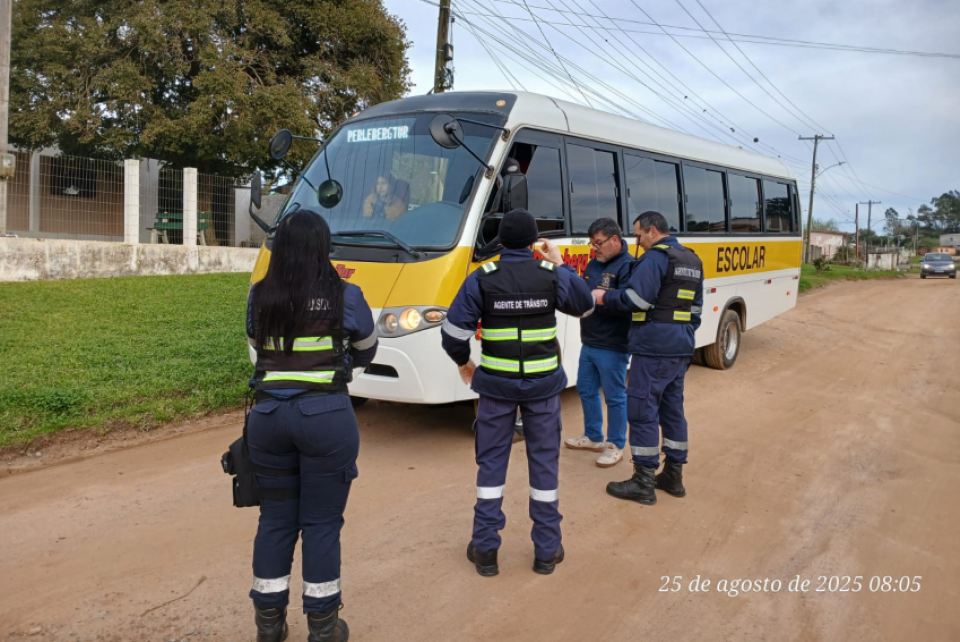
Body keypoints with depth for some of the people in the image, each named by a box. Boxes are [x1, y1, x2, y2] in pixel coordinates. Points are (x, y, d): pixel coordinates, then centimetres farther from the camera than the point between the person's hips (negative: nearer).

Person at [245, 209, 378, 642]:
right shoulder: (346, 297, -7)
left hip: (269, 414, 3)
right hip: (326, 416, -3)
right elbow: (366, 354, 8)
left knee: (275, 518, 15)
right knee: (322, 522, 8)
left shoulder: (258, 297, 1)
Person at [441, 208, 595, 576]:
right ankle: (547, 551, 20)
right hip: (543, 384, 1)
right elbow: (585, 306, 10)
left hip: (496, 384, -1)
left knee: (491, 463, 11)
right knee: (544, 463, 12)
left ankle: (485, 549, 17)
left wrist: (463, 362, 12)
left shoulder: (481, 279, -8)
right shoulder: (553, 276, -5)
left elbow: (454, 333, -8)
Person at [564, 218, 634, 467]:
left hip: (612, 347, -9)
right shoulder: (594, 264, 12)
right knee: (586, 390, 19)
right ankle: (593, 437, 35)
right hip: (588, 343, 9)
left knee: (615, 397, 4)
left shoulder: (628, 266, -15)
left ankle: (616, 445, 17)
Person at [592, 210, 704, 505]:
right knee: (673, 408, 15)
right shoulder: (692, 260, 17)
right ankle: (673, 476, 23)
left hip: (654, 348, -9)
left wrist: (605, 297, -7)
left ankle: (643, 483, 2)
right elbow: (696, 307, 21)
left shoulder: (655, 257, -11)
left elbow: (636, 299, -21)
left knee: (642, 409, -3)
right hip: (682, 347, 9)